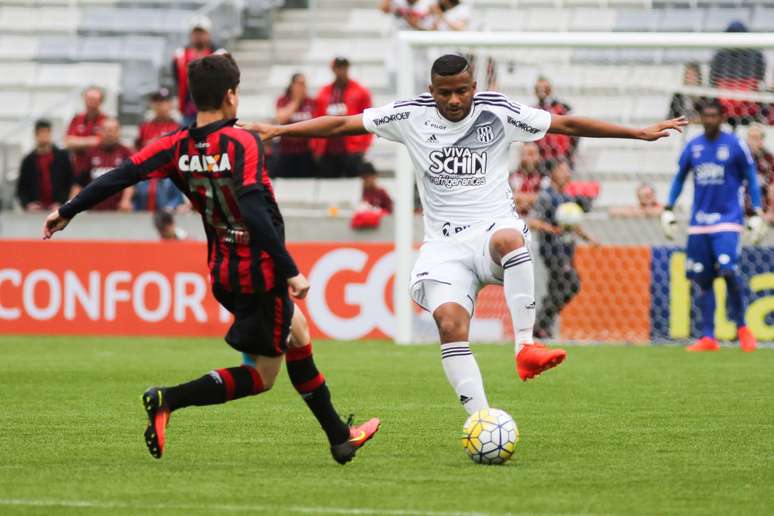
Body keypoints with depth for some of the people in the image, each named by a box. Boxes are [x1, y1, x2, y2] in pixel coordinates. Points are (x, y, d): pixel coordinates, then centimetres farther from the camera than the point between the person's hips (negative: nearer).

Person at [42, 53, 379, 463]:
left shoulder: (178, 146, -1)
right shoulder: (242, 143, -19)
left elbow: (123, 175, -4)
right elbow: (254, 212, -29)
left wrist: (67, 212, 6)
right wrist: (291, 271, -27)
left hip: (223, 272, 8)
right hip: (261, 272, -8)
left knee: (297, 334, 23)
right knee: (260, 377, 3)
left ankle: (339, 437, 30)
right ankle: (167, 400, -13)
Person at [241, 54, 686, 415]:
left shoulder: (499, 113, -1)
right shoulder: (411, 116, 2)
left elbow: (567, 124, 4)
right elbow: (342, 124, 6)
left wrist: (639, 133, 4)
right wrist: (278, 131, 2)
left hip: (494, 226, -1)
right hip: (445, 244, 1)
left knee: (510, 237, -39)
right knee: (450, 323, -22)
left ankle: (526, 347, -36)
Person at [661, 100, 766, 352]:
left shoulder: (735, 146, -2)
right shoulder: (693, 147, 8)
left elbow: (751, 180, 3)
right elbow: (679, 178, 18)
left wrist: (757, 214, -3)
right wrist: (668, 210, 11)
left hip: (728, 219, -4)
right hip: (699, 222, 4)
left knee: (728, 271, -19)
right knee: (703, 279, 2)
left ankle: (742, 327, 0)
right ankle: (708, 338, 6)